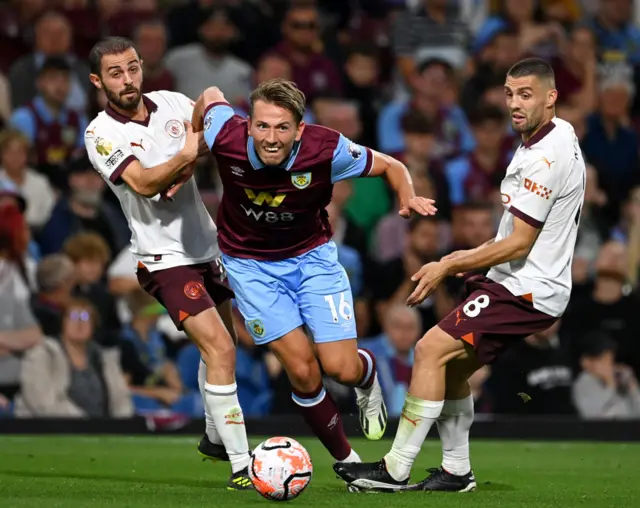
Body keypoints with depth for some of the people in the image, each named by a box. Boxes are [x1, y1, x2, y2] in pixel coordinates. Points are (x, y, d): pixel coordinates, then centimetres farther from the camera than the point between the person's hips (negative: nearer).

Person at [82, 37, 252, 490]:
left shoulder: (173, 103, 2)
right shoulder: (101, 134, -12)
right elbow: (143, 183, -26)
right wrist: (187, 154, -38)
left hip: (206, 247, 7)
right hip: (165, 259, -7)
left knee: (224, 345, 21)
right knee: (220, 349, -18)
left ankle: (215, 438, 44)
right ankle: (241, 468, -16)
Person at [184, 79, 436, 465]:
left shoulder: (327, 149, -27)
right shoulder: (225, 137, -25)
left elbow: (390, 166, -10)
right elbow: (210, 96, -1)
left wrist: (408, 197, -29)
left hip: (312, 255, 0)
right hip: (250, 264, 0)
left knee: (340, 368, -11)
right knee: (302, 370, -12)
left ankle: (367, 374, 29)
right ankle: (346, 459, 11)